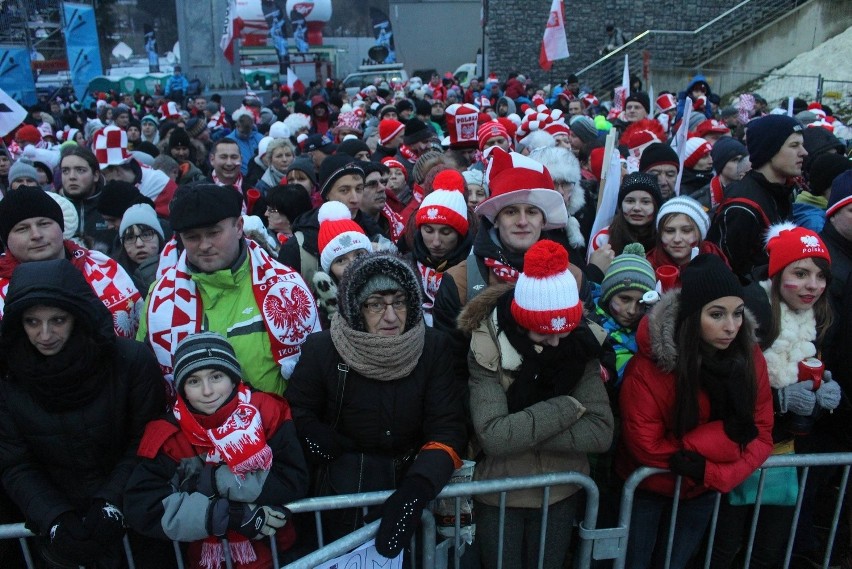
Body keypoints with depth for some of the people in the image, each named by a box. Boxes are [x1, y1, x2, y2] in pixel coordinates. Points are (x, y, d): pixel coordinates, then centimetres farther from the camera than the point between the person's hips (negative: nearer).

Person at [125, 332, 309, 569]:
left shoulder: (266, 412, -10)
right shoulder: (167, 435, -8)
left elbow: (294, 483, -14)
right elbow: (142, 509, -15)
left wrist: (213, 480, -20)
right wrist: (230, 515, -22)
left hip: (271, 550, 0)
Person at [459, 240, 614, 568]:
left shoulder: (582, 347, -10)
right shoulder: (487, 349, -20)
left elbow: (600, 432, -16)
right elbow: (493, 436, -28)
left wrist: (520, 433, -23)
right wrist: (567, 406, -23)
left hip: (560, 493, 3)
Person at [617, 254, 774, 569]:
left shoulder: (751, 357, -15)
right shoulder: (649, 364, -28)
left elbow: (760, 434, -11)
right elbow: (646, 446, -23)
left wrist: (716, 474, -26)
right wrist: (722, 438, -24)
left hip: (703, 492, 4)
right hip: (647, 488, -3)